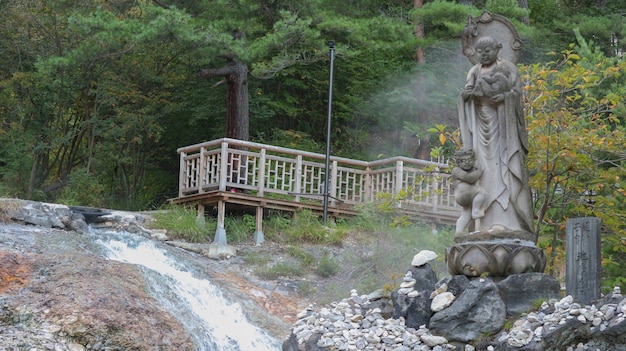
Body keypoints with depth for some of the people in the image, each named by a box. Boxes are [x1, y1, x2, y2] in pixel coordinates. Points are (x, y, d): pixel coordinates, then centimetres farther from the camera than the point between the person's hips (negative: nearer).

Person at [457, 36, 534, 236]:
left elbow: (517, 92, -5)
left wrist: (503, 97, -25)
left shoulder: (507, 68, 3)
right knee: (485, 171, -1)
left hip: (501, 124, -4)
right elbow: (465, 96, 8)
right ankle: (487, 222, -3)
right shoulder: (474, 72, 16)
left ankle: (506, 221, -16)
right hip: (481, 124, 4)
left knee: (502, 168, -11)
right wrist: (467, 94, -16)